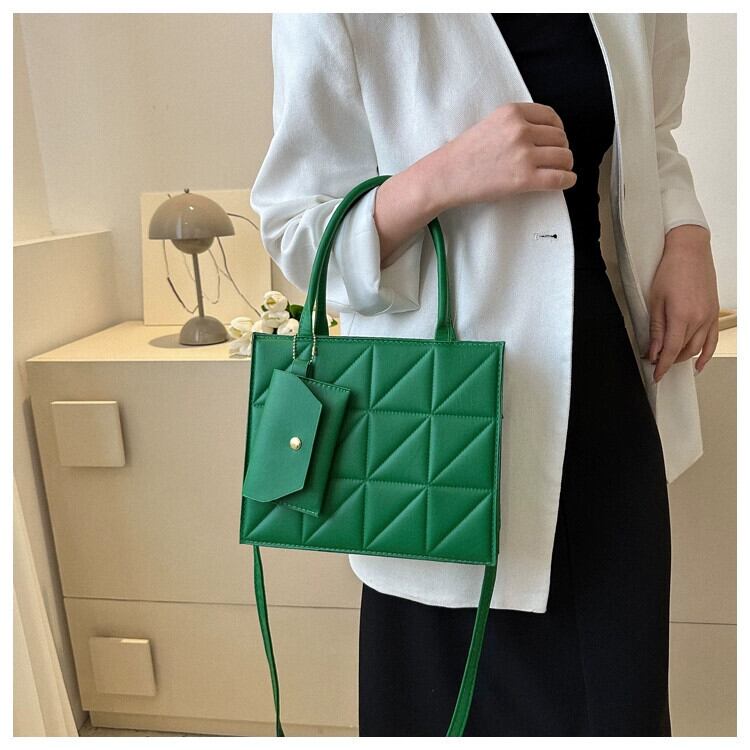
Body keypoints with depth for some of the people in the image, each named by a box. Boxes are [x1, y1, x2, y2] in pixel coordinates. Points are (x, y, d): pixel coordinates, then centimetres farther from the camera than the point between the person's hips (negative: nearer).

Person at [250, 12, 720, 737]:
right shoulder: (338, 21, -10)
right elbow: (297, 236, -8)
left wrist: (687, 237, 0)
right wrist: (440, 177, -26)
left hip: (611, 381, 5)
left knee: (622, 687, 12)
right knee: (471, 690, 7)